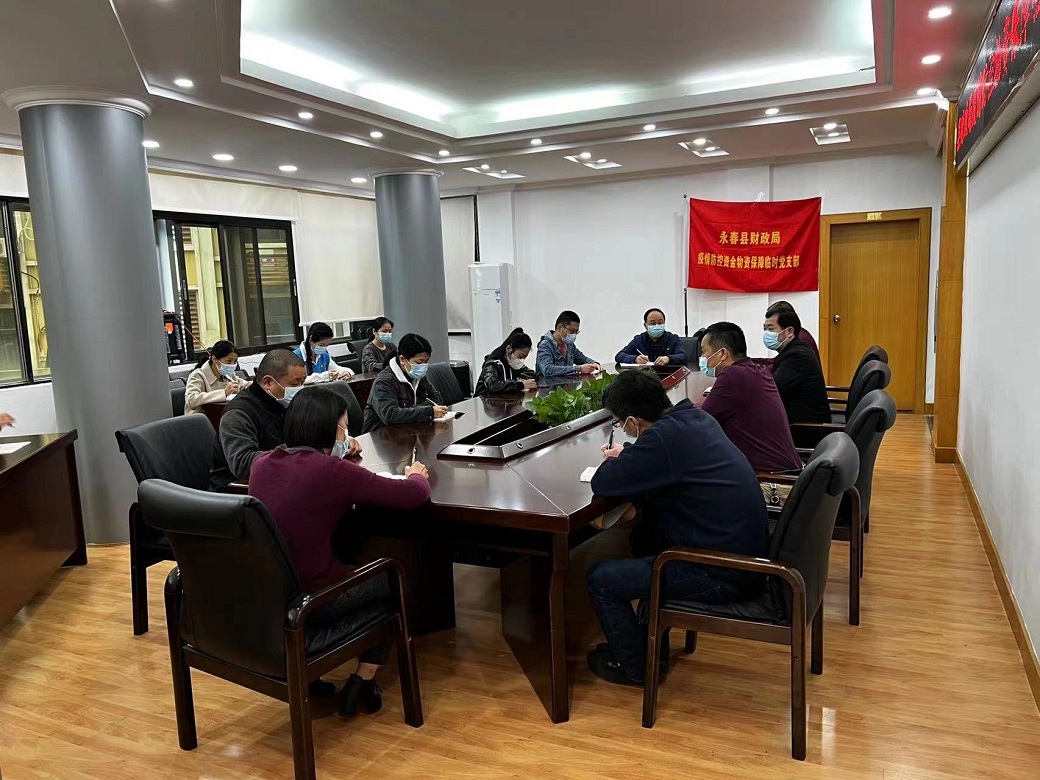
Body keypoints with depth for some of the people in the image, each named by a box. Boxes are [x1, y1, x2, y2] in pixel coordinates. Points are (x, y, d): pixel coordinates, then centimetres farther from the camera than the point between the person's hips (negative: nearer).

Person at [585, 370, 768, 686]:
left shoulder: (665, 436, -24)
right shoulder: (695, 416, 4)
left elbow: (602, 484, -18)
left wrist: (614, 461, 2)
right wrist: (626, 457, 9)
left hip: (725, 575, -9)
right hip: (747, 550, 10)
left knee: (600, 579, -2)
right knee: (645, 535, 29)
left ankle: (637, 667, 19)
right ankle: (651, 641, 38)